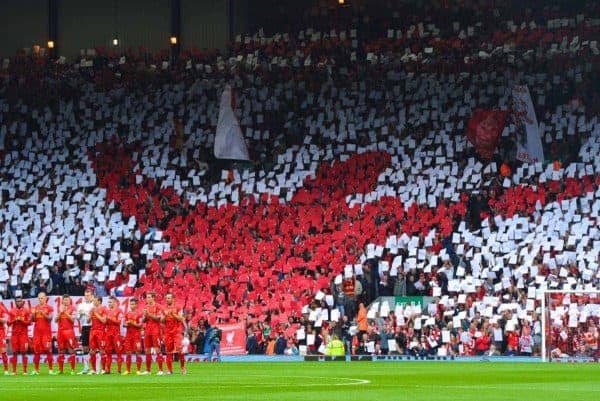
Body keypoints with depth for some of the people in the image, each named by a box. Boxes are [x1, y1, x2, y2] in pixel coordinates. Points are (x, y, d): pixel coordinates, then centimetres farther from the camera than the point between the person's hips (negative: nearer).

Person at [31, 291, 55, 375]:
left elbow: (50, 319, -9)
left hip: (46, 331, -4)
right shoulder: (35, 308, 12)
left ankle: (50, 369, -4)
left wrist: (43, 314, -23)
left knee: (48, 349, -7)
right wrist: (33, 314, -7)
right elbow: (32, 320, 12)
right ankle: (36, 370, 7)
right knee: (36, 350, 3)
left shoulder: (49, 308, 1)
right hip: (37, 331, 4)